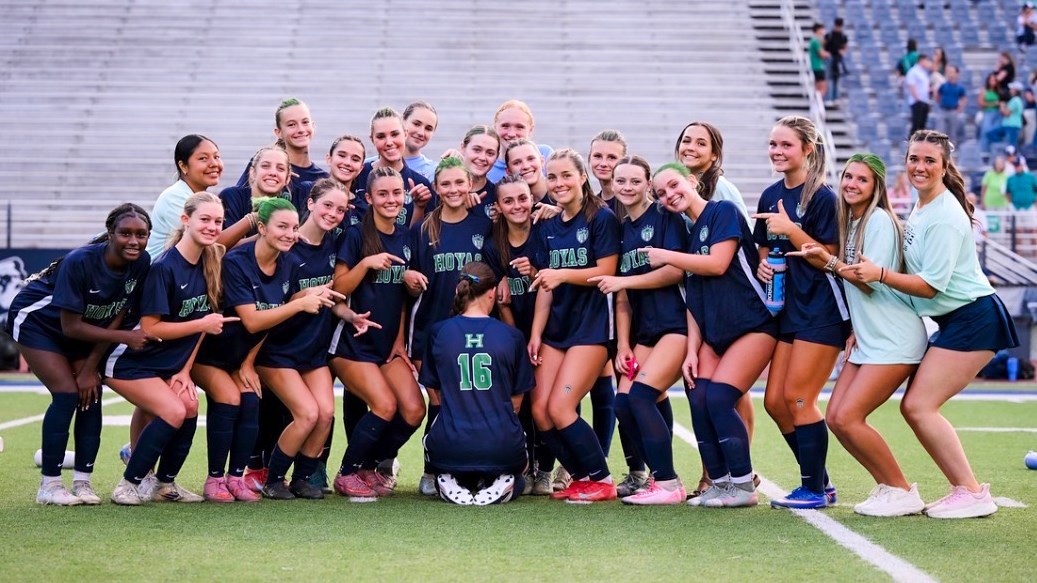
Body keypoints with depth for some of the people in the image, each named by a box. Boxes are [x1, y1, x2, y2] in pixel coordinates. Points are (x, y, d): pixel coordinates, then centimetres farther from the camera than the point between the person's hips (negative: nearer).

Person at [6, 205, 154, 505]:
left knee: (91, 393, -7)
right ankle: (49, 485, -7)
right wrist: (126, 338, -30)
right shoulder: (79, 262, -34)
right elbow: (70, 327, -28)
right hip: (35, 320, -6)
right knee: (67, 394, -16)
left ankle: (82, 483, 1)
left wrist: (91, 367, -11)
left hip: (83, 327, 6)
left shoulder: (142, 264, -18)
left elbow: (117, 317, -9)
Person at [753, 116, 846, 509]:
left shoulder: (822, 197, -11)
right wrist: (762, 265, 0)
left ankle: (814, 490, 5)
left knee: (797, 399, -8)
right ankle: (820, 483, 17)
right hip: (786, 310, 8)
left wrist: (791, 230, -21)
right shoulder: (770, 197, 11)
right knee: (775, 401, 5)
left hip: (821, 312, -8)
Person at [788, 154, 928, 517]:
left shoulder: (879, 220, -12)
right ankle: (888, 486, 14)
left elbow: (872, 282, -17)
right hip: (866, 337, 9)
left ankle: (903, 493, -2)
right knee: (835, 418, 2)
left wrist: (828, 260, -23)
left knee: (848, 418, -14)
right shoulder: (850, 221, 14)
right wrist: (856, 330, 10)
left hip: (894, 339, -9)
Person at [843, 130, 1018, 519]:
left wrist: (880, 275, -28)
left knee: (919, 406, -13)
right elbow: (917, 267, 21)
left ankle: (972, 493, -7)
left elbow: (931, 285, -20)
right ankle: (965, 490, 11)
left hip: (972, 319, -10)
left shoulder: (944, 216, -17)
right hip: (954, 322, 10)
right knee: (913, 407, 5)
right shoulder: (922, 206, 11)